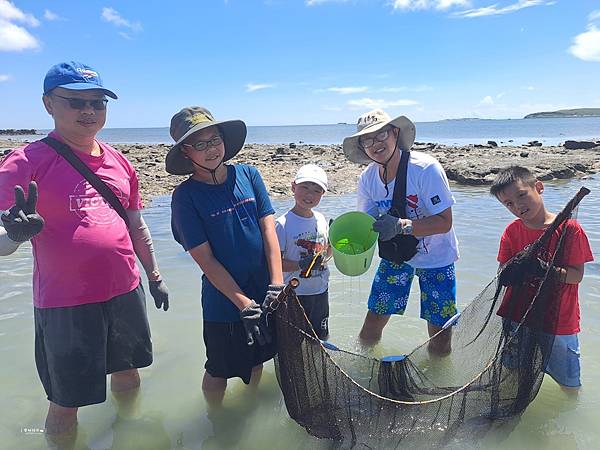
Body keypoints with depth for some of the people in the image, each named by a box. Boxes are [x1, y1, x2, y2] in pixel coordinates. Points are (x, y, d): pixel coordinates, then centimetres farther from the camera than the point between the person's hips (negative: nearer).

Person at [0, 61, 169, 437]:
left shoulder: (119, 162, 6)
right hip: (65, 303, -5)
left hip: (126, 292, 6)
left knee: (127, 372, 22)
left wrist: (155, 276, 17)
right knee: (65, 403, 8)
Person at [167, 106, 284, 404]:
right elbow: (205, 259, -14)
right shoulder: (185, 196, -12)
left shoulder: (247, 174, -3)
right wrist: (244, 304, -17)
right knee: (219, 371, 14)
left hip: (264, 292, 4)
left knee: (257, 360, 23)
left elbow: (268, 229, -6)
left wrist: (276, 285, -14)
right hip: (223, 300, -3)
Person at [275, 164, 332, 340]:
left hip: (320, 291, 6)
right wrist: (300, 265, -29)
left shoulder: (321, 220, 2)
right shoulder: (283, 224, -16)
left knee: (321, 338, 20)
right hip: (294, 293, -5)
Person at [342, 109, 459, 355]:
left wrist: (401, 225, -39)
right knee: (373, 319, 4)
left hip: (436, 257, -3)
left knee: (440, 326, 2)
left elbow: (444, 222, -25)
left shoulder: (425, 168, -25)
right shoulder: (367, 178, -9)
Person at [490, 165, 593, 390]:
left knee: (570, 386, 14)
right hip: (517, 319, 2)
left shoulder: (569, 228, -12)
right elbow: (502, 275, -3)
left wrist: (546, 270, -29)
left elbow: (577, 275, -12)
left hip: (560, 323, -2)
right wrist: (511, 272, -26)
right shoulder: (512, 231, -4)